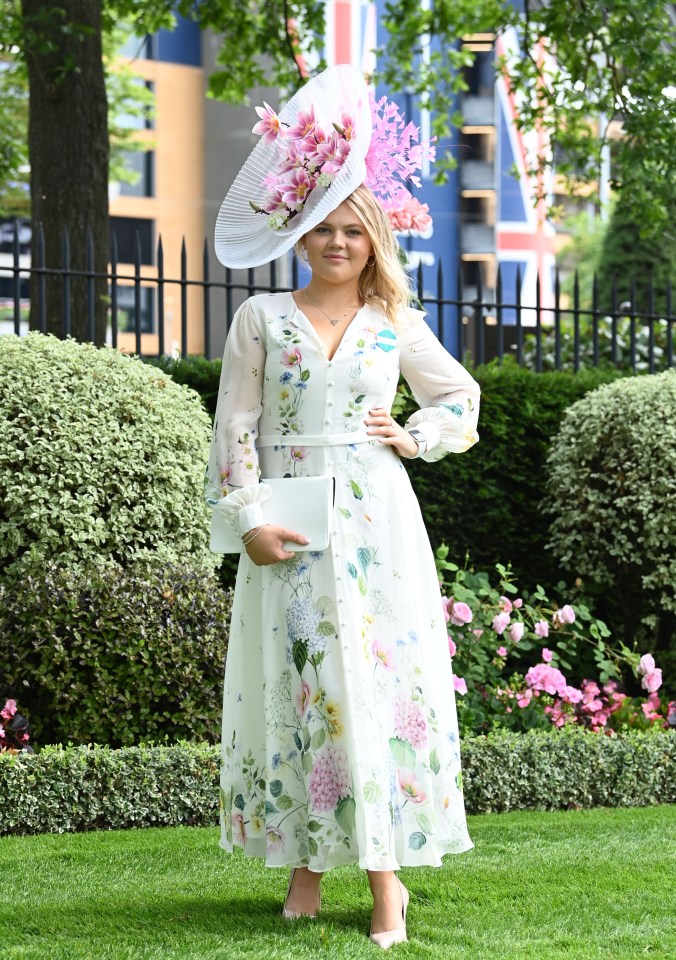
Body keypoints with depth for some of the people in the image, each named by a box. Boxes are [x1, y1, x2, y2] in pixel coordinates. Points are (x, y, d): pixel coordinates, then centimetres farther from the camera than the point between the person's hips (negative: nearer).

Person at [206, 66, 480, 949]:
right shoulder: (262, 318, 5)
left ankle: (387, 875, -4)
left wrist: (414, 438, 3)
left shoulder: (397, 326, 8)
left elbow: (461, 397, 21)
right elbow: (235, 428, 2)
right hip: (289, 526, 0)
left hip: (374, 521, 0)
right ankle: (304, 864, 8)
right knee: (293, 680, -1)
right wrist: (249, 520, -7)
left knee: (378, 680, -5)